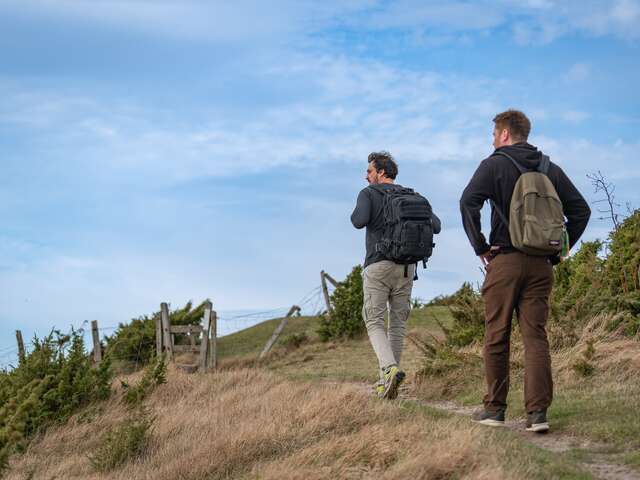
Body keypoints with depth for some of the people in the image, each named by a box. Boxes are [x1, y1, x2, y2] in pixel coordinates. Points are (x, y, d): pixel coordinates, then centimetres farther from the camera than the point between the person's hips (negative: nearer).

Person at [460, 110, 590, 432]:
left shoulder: (494, 165, -2)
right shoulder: (550, 169, 12)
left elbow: (468, 202, -17)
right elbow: (580, 210, 10)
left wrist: (480, 246, -9)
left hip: (505, 260, -4)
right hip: (541, 265, 4)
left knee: (496, 337, 5)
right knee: (536, 336, 2)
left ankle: (494, 409, 10)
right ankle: (538, 413, -5)